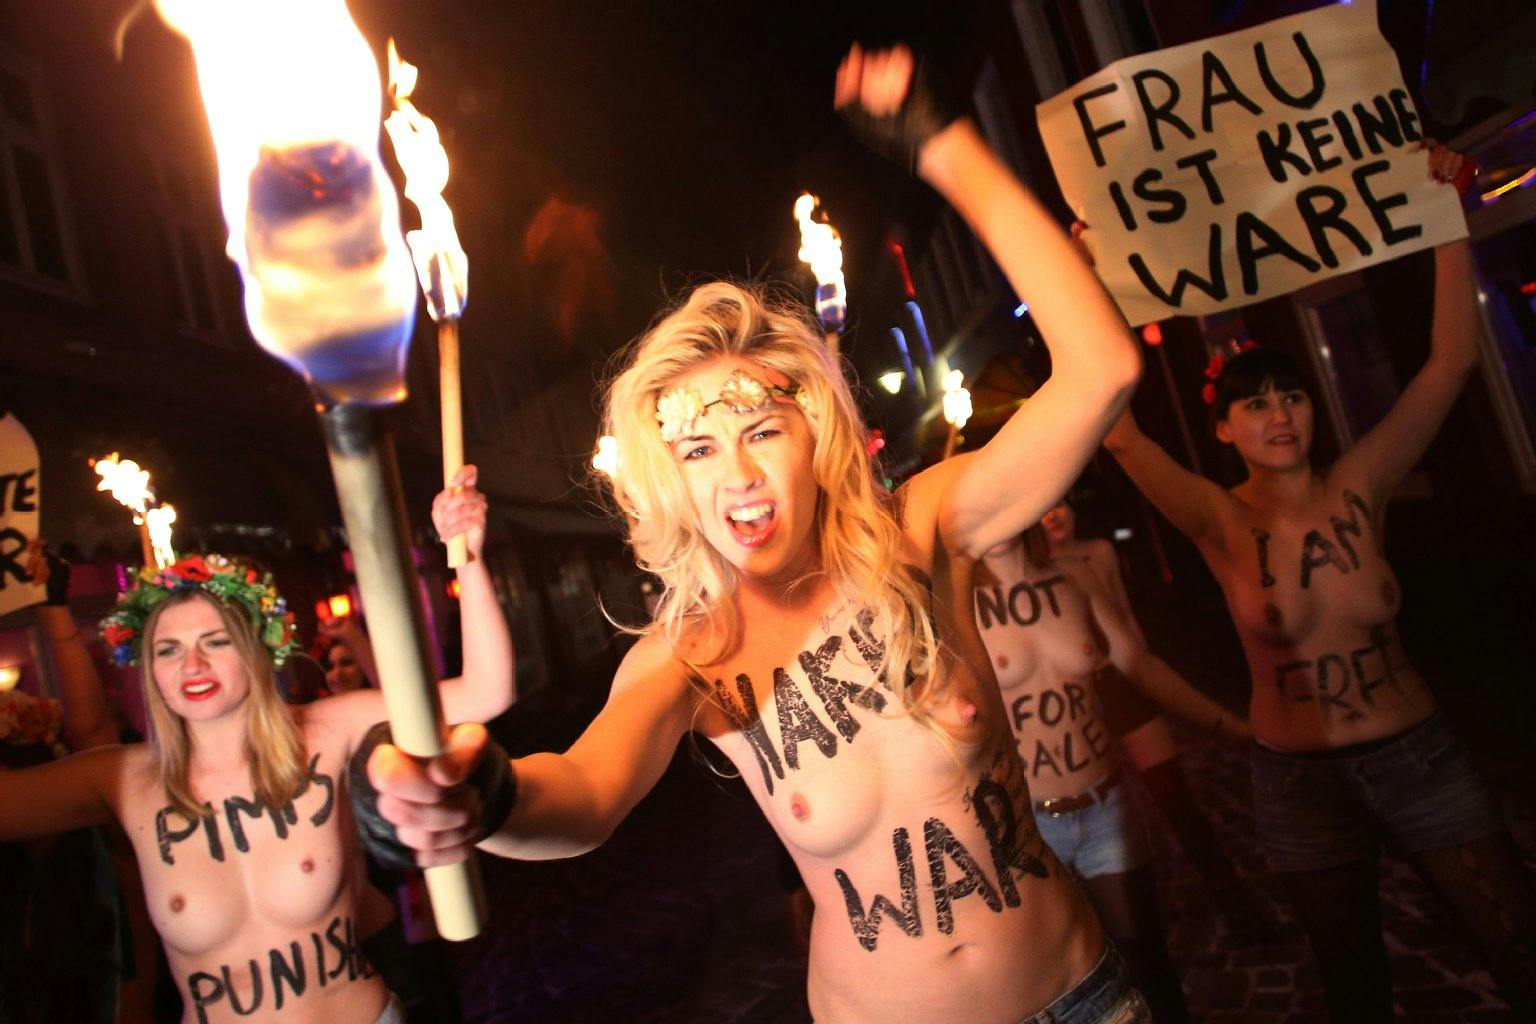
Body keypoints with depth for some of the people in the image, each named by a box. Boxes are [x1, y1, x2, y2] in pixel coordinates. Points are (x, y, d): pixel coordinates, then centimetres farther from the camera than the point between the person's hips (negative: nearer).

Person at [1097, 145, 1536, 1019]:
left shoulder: (1358, 489, -7)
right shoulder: (1221, 522, -12)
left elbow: (1452, 360, -11)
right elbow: (1116, 428, -26)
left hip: (1419, 751, 1)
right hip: (1301, 777, -1)